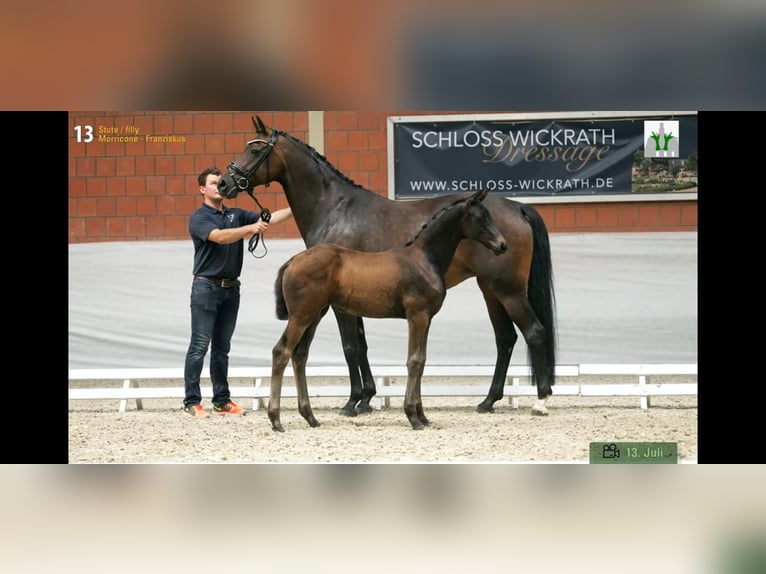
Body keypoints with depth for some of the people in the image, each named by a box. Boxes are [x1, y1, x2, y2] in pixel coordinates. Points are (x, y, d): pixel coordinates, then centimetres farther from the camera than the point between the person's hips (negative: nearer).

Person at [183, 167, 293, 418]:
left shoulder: (236, 215, 13)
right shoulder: (198, 218, -5)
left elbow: (268, 218, 4)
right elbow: (220, 236, -22)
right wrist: (251, 228, -31)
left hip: (230, 288, 6)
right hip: (206, 286, -6)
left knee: (222, 347, 10)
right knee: (199, 346, -6)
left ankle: (222, 401, 14)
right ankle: (192, 402, -5)